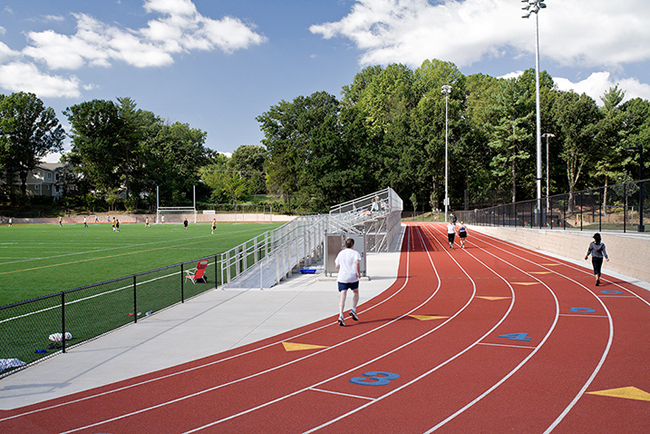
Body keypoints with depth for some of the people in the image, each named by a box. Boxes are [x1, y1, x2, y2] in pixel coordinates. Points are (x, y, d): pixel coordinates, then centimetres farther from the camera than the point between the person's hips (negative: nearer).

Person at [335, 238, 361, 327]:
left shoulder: (340, 253, 12)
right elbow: (357, 262, -21)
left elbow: (337, 266, 19)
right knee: (356, 292, 24)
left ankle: (341, 315, -20)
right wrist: (359, 273, -10)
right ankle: (353, 310, 10)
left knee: (342, 297, -4)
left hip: (342, 278, 2)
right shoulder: (355, 253, -1)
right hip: (353, 277, -2)